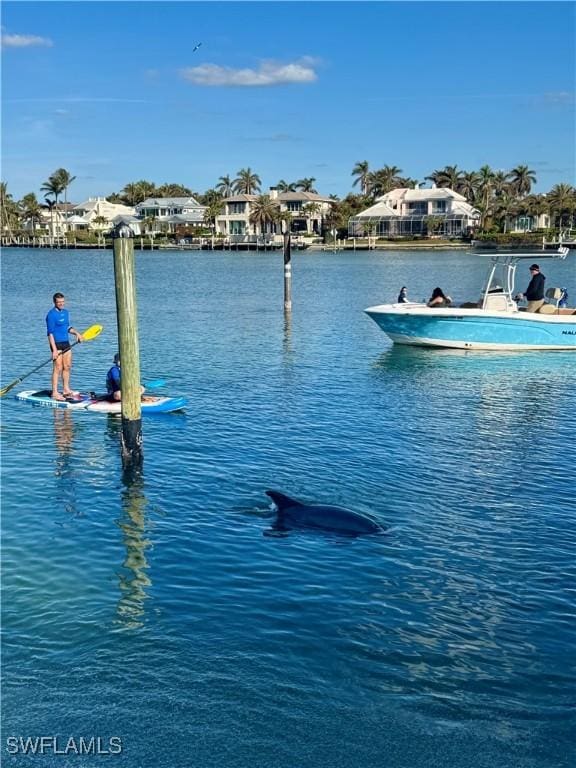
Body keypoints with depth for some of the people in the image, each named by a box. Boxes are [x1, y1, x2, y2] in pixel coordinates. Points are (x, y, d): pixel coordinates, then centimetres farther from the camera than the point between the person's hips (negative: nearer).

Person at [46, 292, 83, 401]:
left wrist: (76, 333, 7)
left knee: (67, 367, 13)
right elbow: (50, 333, -16)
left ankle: (66, 390, 24)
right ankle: (55, 393, -3)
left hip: (66, 343, 8)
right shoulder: (51, 315, -13)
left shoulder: (65, 312, 12)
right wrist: (54, 350, -21)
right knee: (58, 368, -8)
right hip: (57, 344, -8)